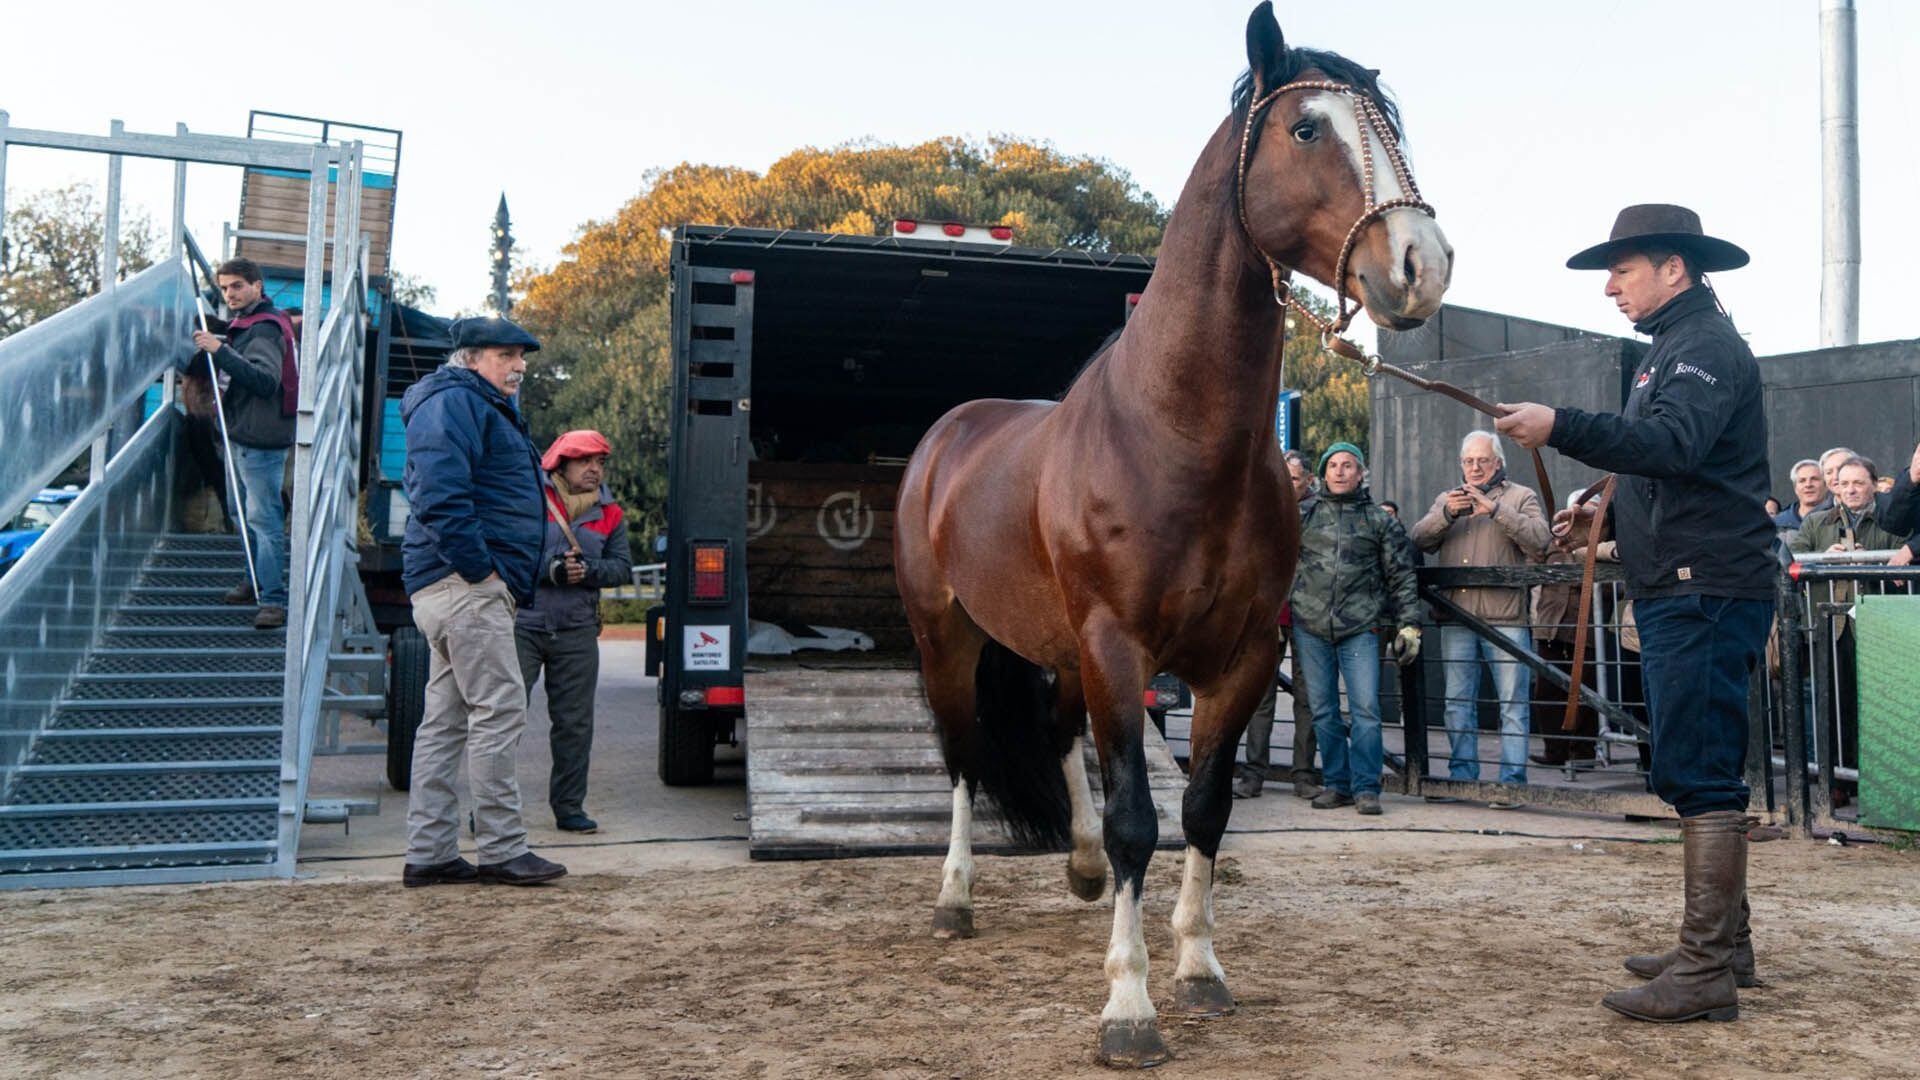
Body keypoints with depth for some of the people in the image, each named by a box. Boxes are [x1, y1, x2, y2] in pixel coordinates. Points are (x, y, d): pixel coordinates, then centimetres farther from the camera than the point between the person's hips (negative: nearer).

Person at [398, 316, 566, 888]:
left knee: (446, 720, 10)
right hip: (464, 586, -11)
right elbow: (440, 494, -22)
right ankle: (502, 849, -6)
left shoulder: (485, 409, 26)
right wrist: (479, 567, -21)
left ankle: (429, 854, 15)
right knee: (498, 709, -10)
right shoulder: (453, 402, -8)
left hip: (463, 587, 11)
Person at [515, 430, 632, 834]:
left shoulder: (610, 514, 11)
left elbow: (623, 568, 7)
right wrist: (551, 568, -17)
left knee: (574, 723, 7)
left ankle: (569, 807, 18)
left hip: (577, 633, 4)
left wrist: (587, 570, -11)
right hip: (523, 623, -3)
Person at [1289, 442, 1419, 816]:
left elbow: (1400, 575, 9)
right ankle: (1336, 784, 15)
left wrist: (1409, 624, 4)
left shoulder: (1379, 520, 9)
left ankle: (1366, 788, 1)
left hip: (1360, 627, -1)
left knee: (1366, 708, -7)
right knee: (1323, 711, 5)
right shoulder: (1304, 515, 10)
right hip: (1310, 626, 2)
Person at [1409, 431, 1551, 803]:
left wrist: (1495, 509, -16)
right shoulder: (1446, 499, 19)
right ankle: (1462, 778, 16)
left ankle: (1512, 783, -1)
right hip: (1456, 618, 4)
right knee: (1458, 703, 8)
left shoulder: (1521, 497, 8)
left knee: (1512, 703, -4)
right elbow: (1419, 539, 6)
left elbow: (1540, 540, -9)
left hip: (1505, 618, -4)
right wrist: (1446, 514, -11)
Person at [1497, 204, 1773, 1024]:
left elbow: (1671, 443, -30)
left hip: (1703, 592, -11)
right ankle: (1723, 942, 26)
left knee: (1699, 775, -10)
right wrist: (1607, 513, 17)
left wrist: (1560, 428, -39)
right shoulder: (1677, 346, 21)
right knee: (1695, 773, 15)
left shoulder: (1707, 345, -11)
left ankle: (1705, 972, -6)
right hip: (1682, 591, 11)